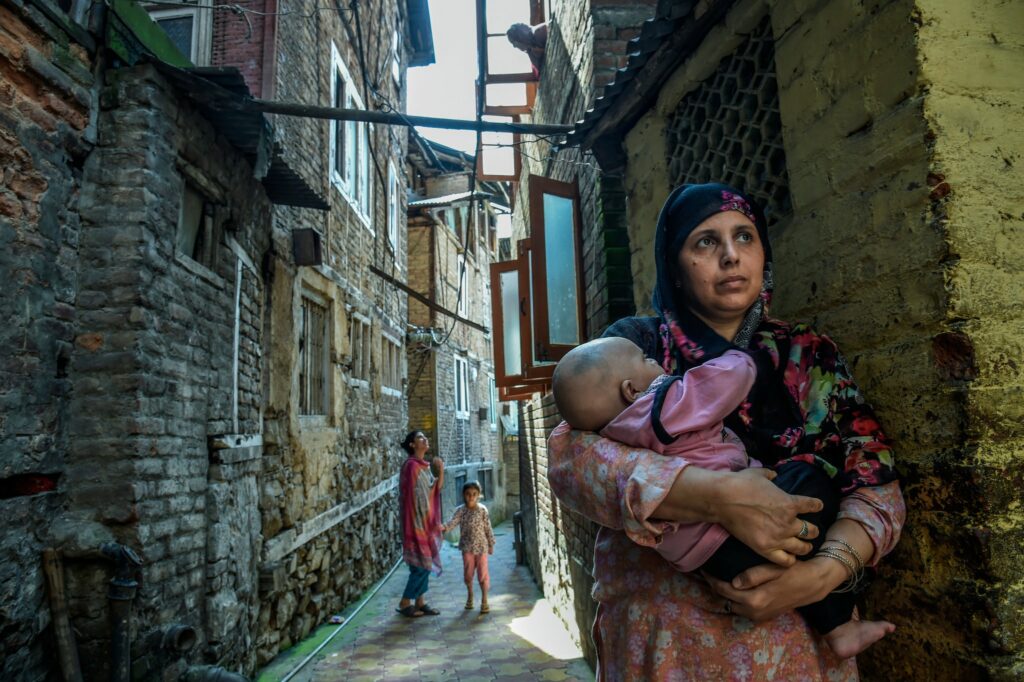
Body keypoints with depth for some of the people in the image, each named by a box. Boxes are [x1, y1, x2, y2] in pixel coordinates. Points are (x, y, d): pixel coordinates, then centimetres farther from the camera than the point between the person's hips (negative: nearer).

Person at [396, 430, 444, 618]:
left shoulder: (424, 465, 11)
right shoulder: (411, 465, -16)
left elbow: (436, 489, 12)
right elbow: (413, 497, -19)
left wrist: (441, 471, -2)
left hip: (427, 521, 9)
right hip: (417, 522, -9)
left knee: (425, 564, 12)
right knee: (422, 564, -4)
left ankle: (420, 602, 20)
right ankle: (404, 603, 9)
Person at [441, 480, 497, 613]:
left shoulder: (482, 510, -7)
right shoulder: (460, 510, -6)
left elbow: (488, 528, -2)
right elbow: (453, 522, -20)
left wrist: (491, 544, 2)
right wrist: (444, 527, -40)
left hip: (481, 546, -1)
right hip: (467, 547, 1)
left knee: (483, 573, 1)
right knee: (468, 573, 12)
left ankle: (484, 600, 15)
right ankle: (470, 595, 36)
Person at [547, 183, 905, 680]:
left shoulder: (811, 357, 4)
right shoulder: (635, 344, -4)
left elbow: (876, 484, 0)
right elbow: (571, 456, -18)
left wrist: (826, 570, -20)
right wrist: (719, 495, -29)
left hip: (800, 637, 3)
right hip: (661, 638, -2)